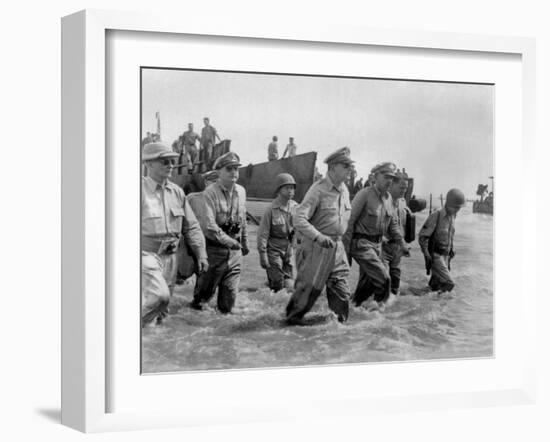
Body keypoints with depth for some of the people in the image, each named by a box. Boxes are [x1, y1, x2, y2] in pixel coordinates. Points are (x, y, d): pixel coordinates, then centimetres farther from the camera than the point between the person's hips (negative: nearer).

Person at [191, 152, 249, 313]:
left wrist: (244, 242, 27)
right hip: (214, 249, -5)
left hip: (234, 250, 5)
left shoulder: (241, 192, 7)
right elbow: (209, 224, -24)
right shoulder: (210, 193, -14)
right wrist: (227, 240, -31)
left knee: (230, 291, 5)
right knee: (206, 290, 9)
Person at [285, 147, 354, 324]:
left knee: (342, 293, 3)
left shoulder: (344, 191, 9)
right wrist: (318, 236, -31)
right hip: (316, 248, -6)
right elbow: (298, 218, -22)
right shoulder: (318, 190, -15)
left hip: (337, 248, 6)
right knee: (308, 289, 2)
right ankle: (293, 319, 21)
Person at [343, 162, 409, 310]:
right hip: (361, 243, -8)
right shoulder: (364, 195, -14)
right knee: (382, 277, -16)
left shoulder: (388, 198, 9)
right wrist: (346, 248, -18)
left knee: (367, 279, 12)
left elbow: (392, 224, 20)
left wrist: (402, 244, 14)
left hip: (377, 243, 8)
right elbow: (350, 221, -15)